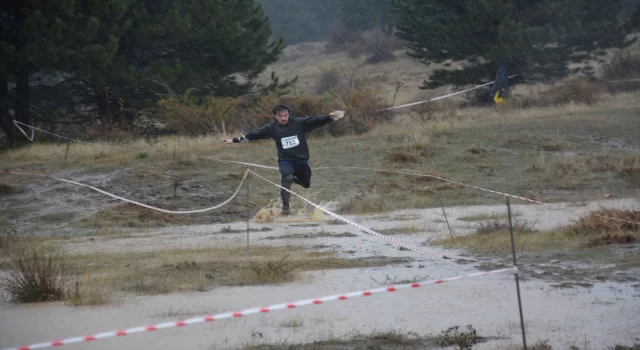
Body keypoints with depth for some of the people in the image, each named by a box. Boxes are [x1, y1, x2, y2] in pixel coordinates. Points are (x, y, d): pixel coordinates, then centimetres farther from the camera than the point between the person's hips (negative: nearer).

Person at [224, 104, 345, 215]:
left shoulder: (299, 123, -10)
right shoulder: (271, 128, -7)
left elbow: (315, 121, -17)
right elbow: (254, 134, -3)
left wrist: (330, 117, -31)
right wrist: (235, 140, -4)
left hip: (301, 159, 2)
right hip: (285, 160, -2)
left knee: (306, 183, 12)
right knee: (286, 178, -29)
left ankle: (294, 178, 47)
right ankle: (286, 205, -20)